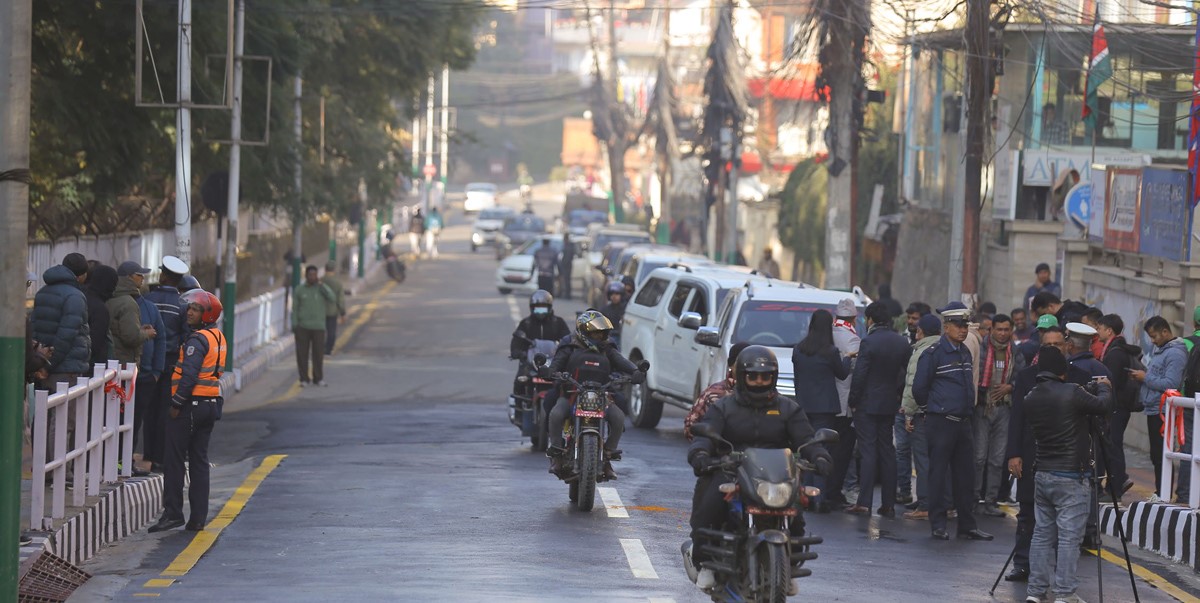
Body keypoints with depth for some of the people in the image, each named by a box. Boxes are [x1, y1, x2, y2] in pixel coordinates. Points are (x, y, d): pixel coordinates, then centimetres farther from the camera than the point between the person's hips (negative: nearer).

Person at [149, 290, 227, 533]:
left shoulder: (198, 340, -15)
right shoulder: (218, 337, 13)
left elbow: (189, 375, -22)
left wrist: (176, 403, -17)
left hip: (191, 404, -9)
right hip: (211, 403, 9)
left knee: (174, 459, -2)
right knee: (199, 460, 11)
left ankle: (173, 512, -4)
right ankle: (198, 516, 10)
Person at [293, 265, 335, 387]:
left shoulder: (322, 288, 5)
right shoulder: (299, 290, 6)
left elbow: (332, 299, -11)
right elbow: (295, 309, 7)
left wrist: (321, 286, -13)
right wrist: (294, 325, -3)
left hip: (318, 327, 0)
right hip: (302, 327, 0)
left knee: (318, 354, -3)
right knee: (302, 354, -1)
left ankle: (318, 379, 7)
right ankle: (304, 379, 5)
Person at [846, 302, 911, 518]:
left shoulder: (869, 342, -15)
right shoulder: (902, 342, 4)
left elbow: (859, 376, -15)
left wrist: (853, 402, -5)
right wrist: (899, 398, 16)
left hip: (867, 404, -5)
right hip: (890, 404, 5)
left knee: (868, 453, -4)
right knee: (887, 452, 10)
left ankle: (864, 503, -7)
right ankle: (888, 504, 10)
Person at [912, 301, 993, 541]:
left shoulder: (965, 352, 13)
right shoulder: (933, 354, -10)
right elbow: (919, 387, -6)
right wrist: (931, 409, 5)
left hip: (963, 422, 7)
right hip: (940, 423, -7)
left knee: (965, 475, 7)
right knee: (938, 474, -1)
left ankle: (967, 525, 12)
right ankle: (938, 525, 4)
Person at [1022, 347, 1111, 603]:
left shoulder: (1031, 398, 3)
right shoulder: (1071, 393, -17)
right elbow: (1102, 406, -3)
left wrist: (1093, 389, 20)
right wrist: (1104, 388, 18)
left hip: (1043, 474, 6)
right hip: (1072, 478, -6)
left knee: (1042, 534, 12)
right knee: (1069, 537, -3)